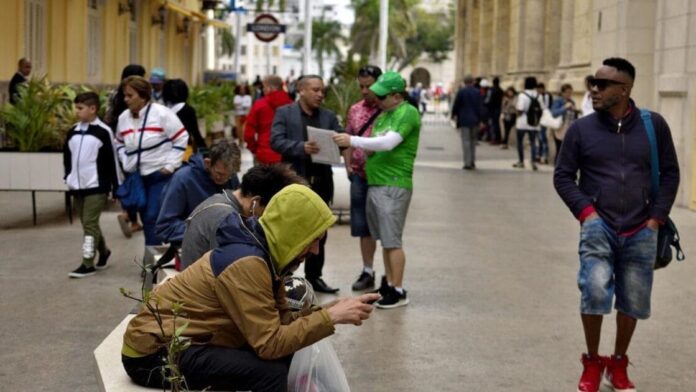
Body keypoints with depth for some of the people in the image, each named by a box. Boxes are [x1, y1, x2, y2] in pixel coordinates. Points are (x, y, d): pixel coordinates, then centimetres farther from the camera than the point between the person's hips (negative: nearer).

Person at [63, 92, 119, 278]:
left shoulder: (103, 132, -9)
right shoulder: (72, 132, 9)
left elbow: (112, 159, -7)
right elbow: (67, 156, 19)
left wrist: (115, 186, -7)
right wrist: (68, 177, 8)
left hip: (97, 186, -7)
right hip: (77, 186, 7)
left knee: (90, 224, -10)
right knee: (87, 224, 14)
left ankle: (88, 263, -7)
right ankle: (103, 252, 34)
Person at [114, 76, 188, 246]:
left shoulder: (162, 113, -14)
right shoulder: (123, 117, 4)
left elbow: (181, 138, -10)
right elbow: (120, 143, 20)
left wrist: (170, 165, -11)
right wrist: (126, 163, 5)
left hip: (160, 176, -6)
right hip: (137, 178, 6)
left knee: (153, 218, -13)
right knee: (146, 220, 11)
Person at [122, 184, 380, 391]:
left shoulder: (262, 252, 4)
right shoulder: (246, 264, -25)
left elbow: (280, 320, 3)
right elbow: (270, 344, -27)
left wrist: (332, 310, -8)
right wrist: (330, 317, -22)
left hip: (175, 338, 10)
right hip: (153, 352, -10)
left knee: (281, 356, 1)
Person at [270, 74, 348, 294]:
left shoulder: (329, 116, 13)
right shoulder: (284, 113, 1)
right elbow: (276, 141, -10)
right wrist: (301, 147, -24)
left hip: (321, 182, 4)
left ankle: (314, 276, 19)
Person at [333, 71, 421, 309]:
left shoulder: (408, 113, -12)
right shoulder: (384, 115, 17)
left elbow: (388, 143, -22)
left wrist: (352, 141, -20)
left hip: (394, 185, -9)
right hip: (375, 183, 9)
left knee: (392, 241, -7)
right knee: (385, 240, 13)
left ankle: (398, 291, -1)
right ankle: (388, 284, 21)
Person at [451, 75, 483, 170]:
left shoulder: (461, 92, -8)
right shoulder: (478, 92, 1)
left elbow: (456, 105, -3)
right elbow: (480, 106, 0)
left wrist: (454, 115, 15)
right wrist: (480, 119, 4)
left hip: (464, 120, -4)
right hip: (475, 120, 4)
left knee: (466, 141, -2)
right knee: (473, 141, 16)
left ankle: (467, 163, -7)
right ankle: (472, 162, 18)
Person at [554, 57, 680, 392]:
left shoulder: (654, 125, 1)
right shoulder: (581, 129, 0)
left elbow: (670, 172, 8)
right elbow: (563, 176, 6)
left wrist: (657, 216, 0)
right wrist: (584, 210, -7)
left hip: (640, 232, 2)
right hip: (598, 227, -2)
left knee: (633, 302, 9)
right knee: (595, 291, -20)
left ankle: (618, 365, 31)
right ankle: (592, 364, 1)